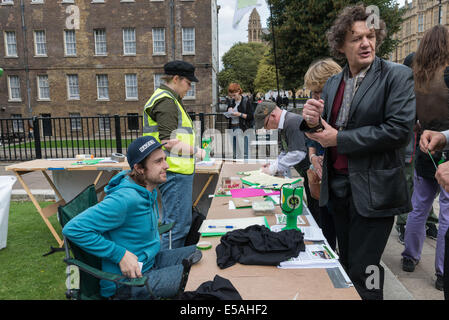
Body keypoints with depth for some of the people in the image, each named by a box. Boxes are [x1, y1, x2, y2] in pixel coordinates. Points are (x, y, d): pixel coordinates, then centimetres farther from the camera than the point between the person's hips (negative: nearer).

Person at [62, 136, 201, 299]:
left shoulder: (149, 191, 1)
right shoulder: (124, 199, -28)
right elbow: (73, 229, -29)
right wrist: (120, 254, -26)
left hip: (151, 261, 9)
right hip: (126, 281, -9)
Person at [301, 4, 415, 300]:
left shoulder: (397, 76, -8)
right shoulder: (332, 83, 9)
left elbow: (399, 129, -19)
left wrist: (339, 138, -16)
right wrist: (313, 122, -13)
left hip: (372, 191, -6)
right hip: (338, 187, 6)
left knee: (363, 275, 1)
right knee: (346, 267, 20)